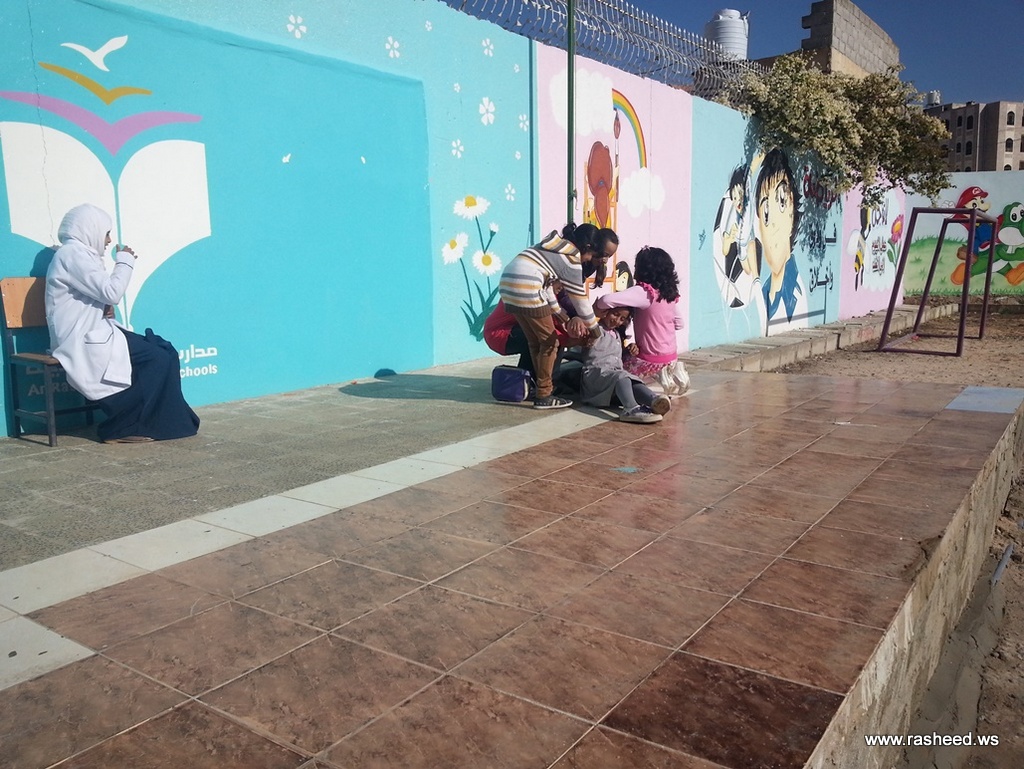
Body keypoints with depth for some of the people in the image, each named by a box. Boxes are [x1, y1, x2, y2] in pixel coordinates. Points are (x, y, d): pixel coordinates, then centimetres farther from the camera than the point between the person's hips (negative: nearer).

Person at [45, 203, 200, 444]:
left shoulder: (82, 254, 19)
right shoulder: (72, 254, -13)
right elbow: (112, 292, -20)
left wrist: (106, 308, 2)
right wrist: (125, 261, -5)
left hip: (92, 333, 10)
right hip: (82, 341, -10)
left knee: (165, 351, -2)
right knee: (157, 358, -16)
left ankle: (161, 421, -1)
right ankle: (121, 429, -9)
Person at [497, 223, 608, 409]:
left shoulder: (555, 247, 26)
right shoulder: (572, 259, 2)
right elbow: (580, 300, 6)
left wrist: (566, 319, 23)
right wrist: (596, 332, 19)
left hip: (508, 284, 9)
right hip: (525, 288, -9)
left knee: (534, 342, 19)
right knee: (549, 342, 6)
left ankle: (541, 387, 28)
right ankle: (544, 396, 9)